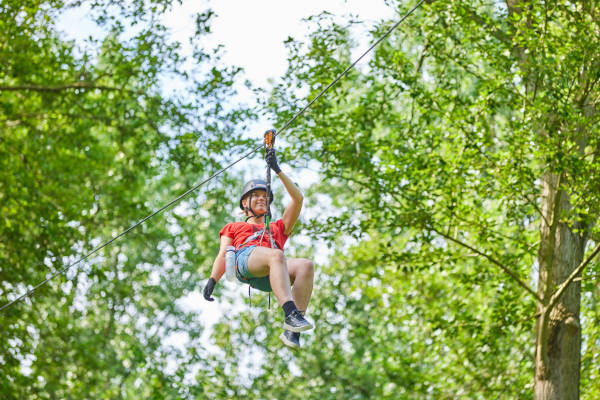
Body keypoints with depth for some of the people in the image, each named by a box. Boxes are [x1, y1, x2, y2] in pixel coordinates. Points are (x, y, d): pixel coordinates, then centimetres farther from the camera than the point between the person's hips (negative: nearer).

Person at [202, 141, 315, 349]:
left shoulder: (278, 227, 42)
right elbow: (223, 255, 22)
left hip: (269, 277, 3)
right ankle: (290, 313, -61)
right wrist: (212, 280, 3)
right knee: (276, 256, -39)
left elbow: (298, 199, 32)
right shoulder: (233, 227, 39)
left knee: (306, 265, -33)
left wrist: (277, 170, 26)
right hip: (245, 258, -3)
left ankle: (292, 331, -47)